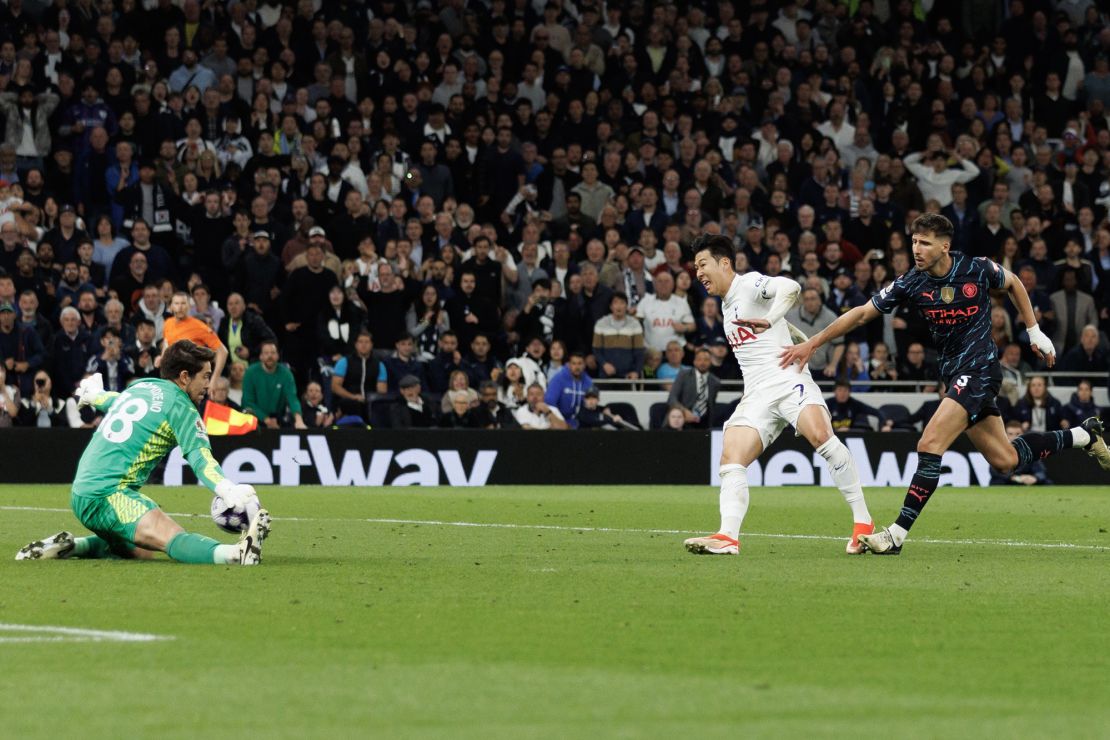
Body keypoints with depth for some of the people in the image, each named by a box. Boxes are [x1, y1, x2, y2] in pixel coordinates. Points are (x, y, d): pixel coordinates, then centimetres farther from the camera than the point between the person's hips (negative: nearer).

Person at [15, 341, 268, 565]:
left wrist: (93, 395, 66)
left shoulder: (141, 386, 19)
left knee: (140, 551, 23)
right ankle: (234, 553, -55)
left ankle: (70, 546, 11)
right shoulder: (180, 406, -5)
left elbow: (114, 400, 43)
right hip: (110, 495, -9)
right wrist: (226, 489, -36)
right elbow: (199, 455, -20)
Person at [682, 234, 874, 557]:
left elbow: (789, 287, -24)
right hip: (756, 396, 9)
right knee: (730, 461, -12)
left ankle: (863, 522, -26)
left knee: (820, 435, -30)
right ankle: (728, 537, -23)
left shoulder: (750, 284, -2)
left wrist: (769, 321, -39)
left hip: (789, 381, -9)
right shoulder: (727, 306, 25)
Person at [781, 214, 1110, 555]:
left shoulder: (978, 270, -11)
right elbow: (862, 313, 0)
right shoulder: (911, 283, -4)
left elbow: (1013, 284, 10)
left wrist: (1035, 333, 13)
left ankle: (897, 534, -16)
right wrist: (812, 343, -4)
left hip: (979, 367, -6)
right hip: (953, 371, 6)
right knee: (1005, 460, 11)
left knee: (930, 446, -19)